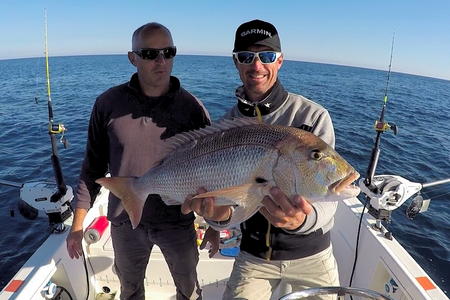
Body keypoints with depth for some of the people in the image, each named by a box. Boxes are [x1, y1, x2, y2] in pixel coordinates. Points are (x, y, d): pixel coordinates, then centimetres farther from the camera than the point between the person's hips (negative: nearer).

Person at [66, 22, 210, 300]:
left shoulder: (191, 107, -11)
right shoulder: (108, 104, -8)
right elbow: (94, 165, 0)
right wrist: (78, 224, 2)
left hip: (177, 220, -1)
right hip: (125, 222, 2)